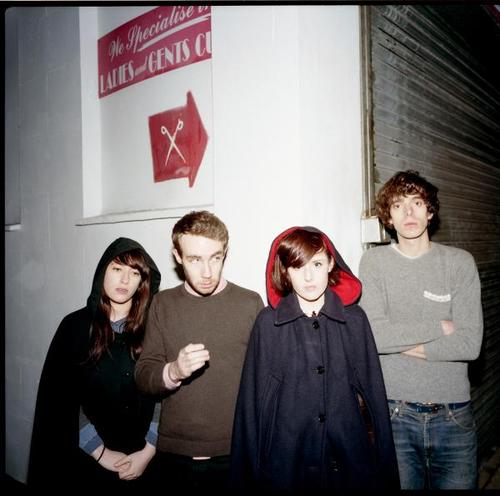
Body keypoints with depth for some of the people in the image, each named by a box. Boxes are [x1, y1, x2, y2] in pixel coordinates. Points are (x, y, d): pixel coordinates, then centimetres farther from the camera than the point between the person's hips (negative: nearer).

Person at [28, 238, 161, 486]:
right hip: (89, 460, 1)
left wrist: (149, 451, -9)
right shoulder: (75, 326, -4)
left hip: (149, 457, 0)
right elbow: (56, 399, -4)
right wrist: (99, 452, -7)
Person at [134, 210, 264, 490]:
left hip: (234, 455, -1)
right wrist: (173, 372, -20)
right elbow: (143, 377, 0)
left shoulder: (251, 302, -6)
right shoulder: (163, 304, 0)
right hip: (173, 456, 2)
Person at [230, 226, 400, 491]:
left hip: (349, 460, 2)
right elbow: (252, 400, -4)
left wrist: (386, 467, 3)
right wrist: (248, 470, -2)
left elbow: (373, 392, 1)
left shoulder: (354, 318, -2)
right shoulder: (267, 323, -7)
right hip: (285, 464, -1)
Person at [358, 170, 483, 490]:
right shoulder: (374, 262, -4)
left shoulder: (460, 262, -2)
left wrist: (399, 340, -12)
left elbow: (470, 344, -11)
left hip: (453, 414, 2)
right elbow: (374, 335, -16)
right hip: (395, 413, -1)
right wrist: (441, 327, -10)